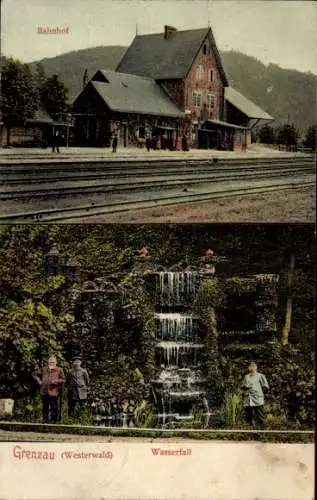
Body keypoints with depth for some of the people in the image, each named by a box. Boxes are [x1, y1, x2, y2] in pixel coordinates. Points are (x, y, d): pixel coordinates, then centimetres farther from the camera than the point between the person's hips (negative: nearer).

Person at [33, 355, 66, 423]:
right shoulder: (44, 369, 9)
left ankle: (54, 420, 4)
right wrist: (39, 381, 8)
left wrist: (55, 381, -14)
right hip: (44, 391, 3)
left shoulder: (59, 370, 1)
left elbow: (63, 380, -1)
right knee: (45, 407, 9)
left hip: (53, 392, -3)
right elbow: (35, 374, 19)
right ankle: (45, 420, 18)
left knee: (54, 407, -3)